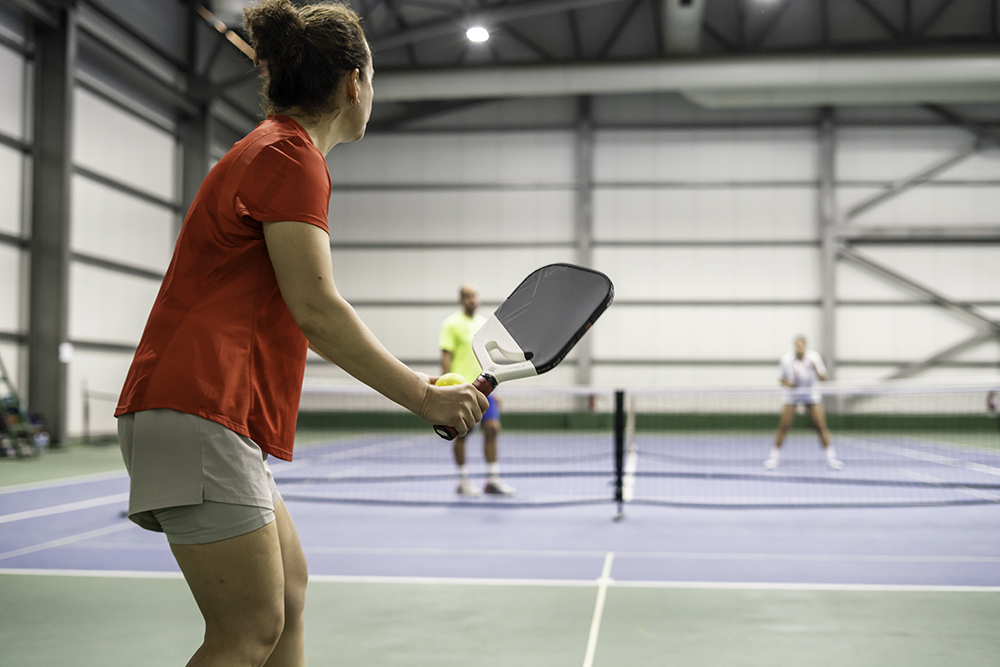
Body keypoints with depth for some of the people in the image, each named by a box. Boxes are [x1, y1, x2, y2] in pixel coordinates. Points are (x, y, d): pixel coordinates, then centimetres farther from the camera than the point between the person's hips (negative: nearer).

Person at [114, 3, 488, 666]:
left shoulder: (271, 151, 21)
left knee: (289, 593, 14)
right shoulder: (291, 157, -10)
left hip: (227, 419, 11)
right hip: (198, 413, -11)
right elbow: (316, 311, -19)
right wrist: (422, 396, -15)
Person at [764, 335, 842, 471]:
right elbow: (781, 379, -2)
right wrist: (788, 383, -24)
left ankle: (831, 457, 7)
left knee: (820, 426, -5)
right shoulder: (786, 359, -14)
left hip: (811, 394, 0)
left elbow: (823, 377, -13)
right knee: (783, 425, -8)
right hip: (792, 394, 0)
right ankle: (773, 457, 4)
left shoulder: (814, 357, -14)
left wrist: (816, 369, -33)